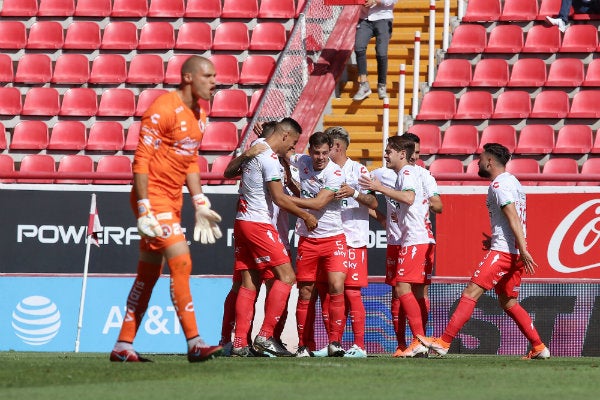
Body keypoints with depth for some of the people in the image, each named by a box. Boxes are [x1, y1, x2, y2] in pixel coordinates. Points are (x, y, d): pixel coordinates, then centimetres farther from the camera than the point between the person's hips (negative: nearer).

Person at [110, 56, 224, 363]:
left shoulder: (199, 113, 12)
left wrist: (200, 205, 15)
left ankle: (123, 346, 16)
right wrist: (144, 210, -22)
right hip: (154, 197, -9)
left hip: (172, 199, 9)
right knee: (181, 263, -15)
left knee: (149, 274, 10)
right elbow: (141, 161, -18)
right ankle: (194, 343, -15)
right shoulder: (163, 110, -16)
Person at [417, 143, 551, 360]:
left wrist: (523, 250, -26)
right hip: (514, 252, 10)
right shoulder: (512, 182, 20)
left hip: (503, 251, -10)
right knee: (507, 302, 15)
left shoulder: (499, 184, -10)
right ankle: (539, 347, 15)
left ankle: (444, 342, -18)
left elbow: (513, 218, -19)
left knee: (471, 293, -13)